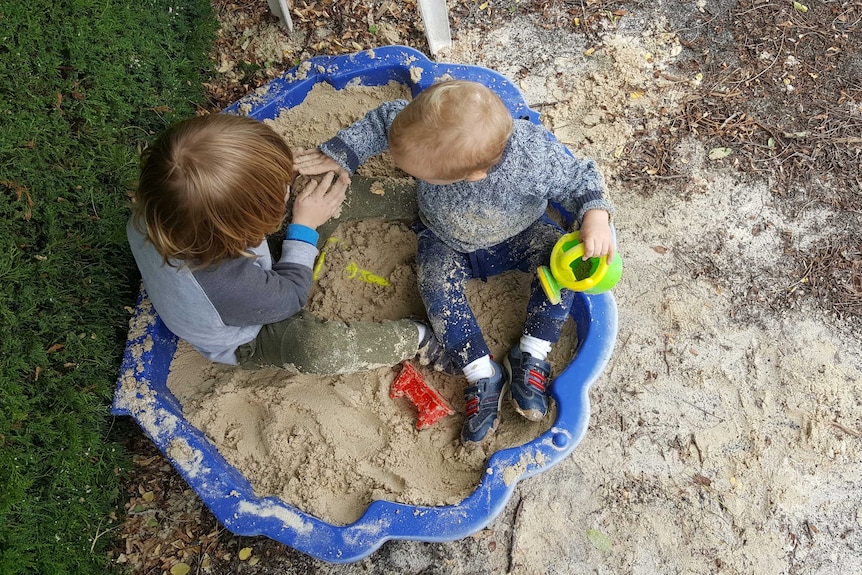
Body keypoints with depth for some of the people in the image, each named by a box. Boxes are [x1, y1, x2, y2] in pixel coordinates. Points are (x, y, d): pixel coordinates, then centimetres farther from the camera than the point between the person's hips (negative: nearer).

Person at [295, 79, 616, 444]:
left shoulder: (536, 157, -40)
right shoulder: (427, 129, -33)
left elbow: (579, 178, -23)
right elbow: (383, 120, -13)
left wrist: (596, 216, -41)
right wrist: (337, 155, -13)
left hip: (519, 233, -1)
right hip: (446, 242, 2)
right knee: (437, 289, -24)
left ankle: (532, 355, -10)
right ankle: (483, 376, -9)